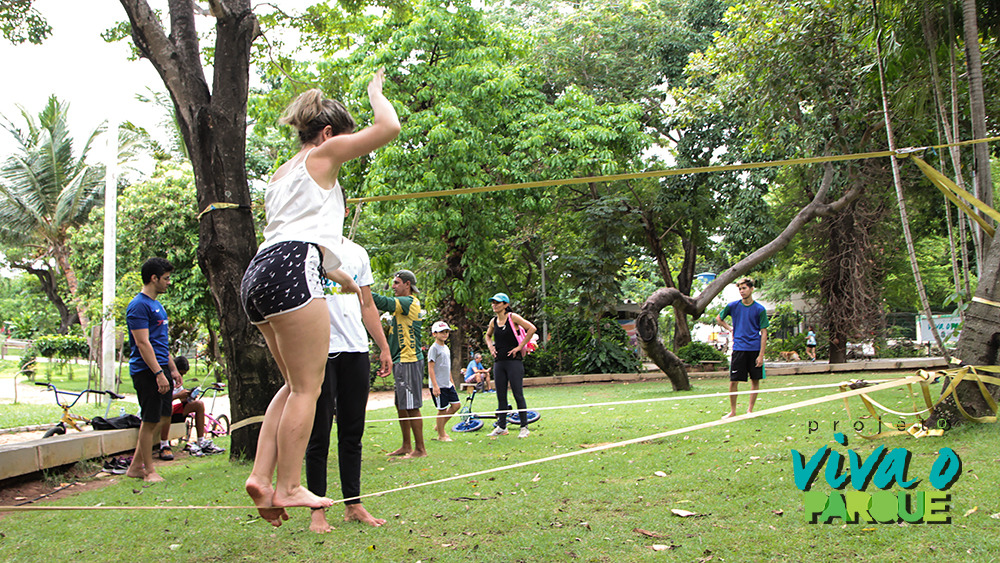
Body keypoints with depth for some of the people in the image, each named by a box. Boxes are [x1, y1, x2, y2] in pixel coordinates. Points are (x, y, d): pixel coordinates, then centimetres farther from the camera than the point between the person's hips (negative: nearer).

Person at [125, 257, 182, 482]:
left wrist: (173, 369, 22)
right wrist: (159, 374, -22)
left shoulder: (156, 305, 18)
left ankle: (135, 465, 19)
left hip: (160, 369, 10)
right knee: (150, 421, -4)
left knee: (162, 418, 11)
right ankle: (148, 470, 5)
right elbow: (143, 343, -19)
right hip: (146, 371, -10)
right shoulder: (139, 305, -12)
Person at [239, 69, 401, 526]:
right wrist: (375, 90, 20)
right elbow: (389, 127, 1)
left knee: (296, 385, 14)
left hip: (259, 275, 9)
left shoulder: (282, 175, 31)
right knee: (306, 386, -5)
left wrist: (337, 274, 47)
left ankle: (262, 475, 4)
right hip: (289, 271, -9)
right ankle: (288, 488, -5)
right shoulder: (321, 154, 7)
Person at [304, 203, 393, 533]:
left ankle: (353, 505, 15)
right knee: (319, 432, -2)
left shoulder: (357, 253, 17)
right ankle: (317, 510, 5)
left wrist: (384, 348, 16)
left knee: (353, 431, 8)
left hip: (356, 349, 5)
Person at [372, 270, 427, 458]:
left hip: (408, 361, -10)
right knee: (401, 405, 14)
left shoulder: (408, 302, -12)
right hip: (401, 361, 10)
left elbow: (384, 303, -24)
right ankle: (407, 446, 22)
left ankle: (420, 449, -3)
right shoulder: (404, 303, 20)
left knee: (411, 407, -7)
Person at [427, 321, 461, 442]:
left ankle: (439, 425, 20)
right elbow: (430, 368, -15)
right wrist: (435, 385, -20)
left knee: (456, 404, 7)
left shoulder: (446, 348, 15)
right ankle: (441, 435, 8)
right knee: (442, 409, -4)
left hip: (448, 385, 9)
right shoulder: (434, 348, -11)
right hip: (438, 386, -9)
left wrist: (452, 381, 24)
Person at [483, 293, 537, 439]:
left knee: (518, 395, -5)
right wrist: (490, 346, 10)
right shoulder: (493, 321, 10)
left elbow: (532, 328, -14)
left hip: (513, 361, -6)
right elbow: (488, 336, 30)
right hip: (498, 362, 6)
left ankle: (524, 428, 1)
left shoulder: (512, 317, -7)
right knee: (501, 396, 9)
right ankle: (501, 427, 18)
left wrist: (520, 346, -14)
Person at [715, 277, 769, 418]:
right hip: (738, 348, 1)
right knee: (733, 381, -3)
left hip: (755, 349, 0)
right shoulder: (733, 306, 4)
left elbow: (764, 333, -3)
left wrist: (761, 355, -9)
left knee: (755, 380, 5)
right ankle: (732, 411, 8)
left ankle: (750, 409, 17)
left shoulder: (760, 309, -1)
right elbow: (718, 318, 22)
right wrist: (730, 329, 7)